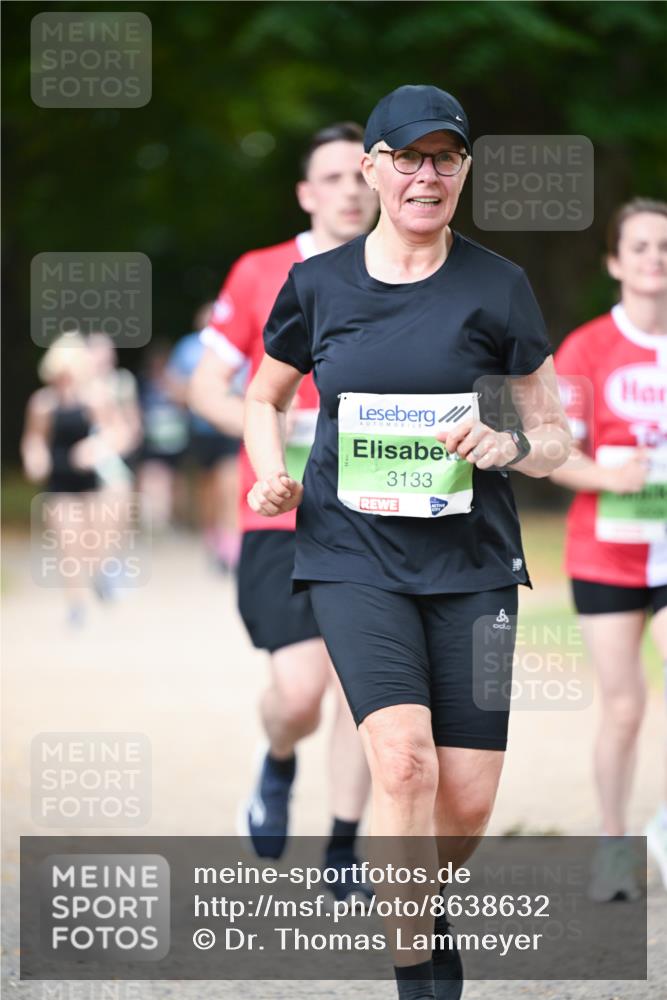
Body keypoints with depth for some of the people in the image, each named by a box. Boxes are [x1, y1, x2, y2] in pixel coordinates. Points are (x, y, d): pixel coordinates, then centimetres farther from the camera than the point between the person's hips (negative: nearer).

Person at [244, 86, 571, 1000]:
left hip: (473, 561, 1)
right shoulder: (317, 284, 4)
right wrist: (272, 477, 2)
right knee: (403, 756, -23)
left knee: (468, 803, -1)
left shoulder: (499, 288, 1)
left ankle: (421, 911, 32)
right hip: (354, 556, -1)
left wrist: (510, 445, -16)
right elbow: (265, 396, 21)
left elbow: (556, 434, 6)